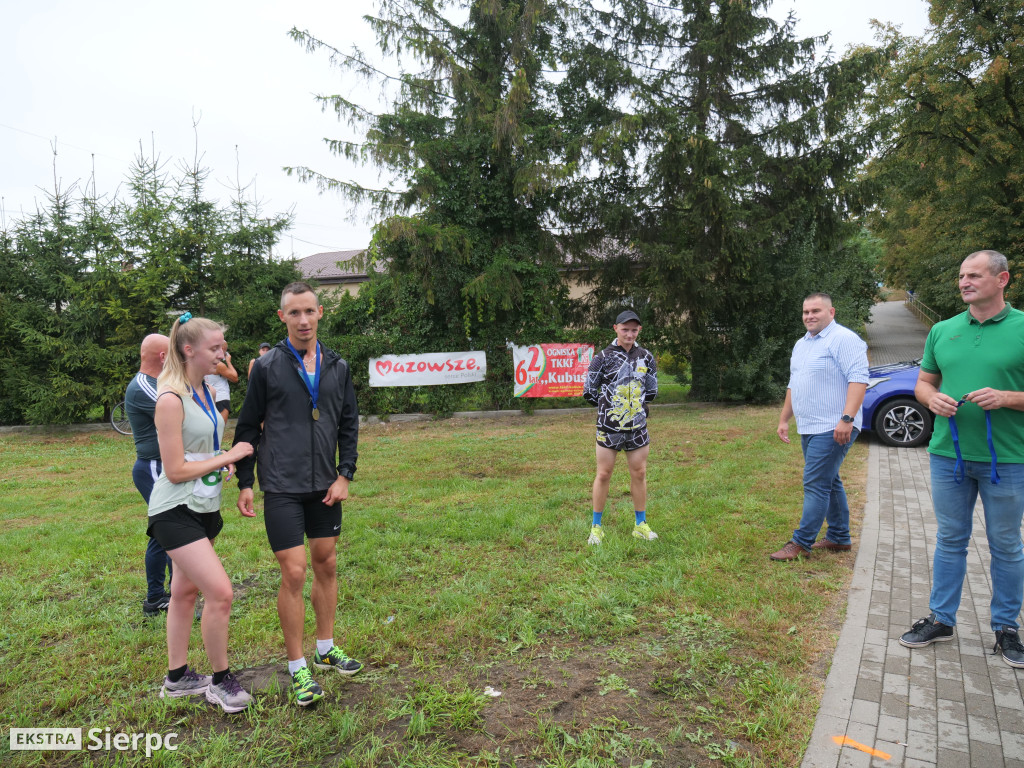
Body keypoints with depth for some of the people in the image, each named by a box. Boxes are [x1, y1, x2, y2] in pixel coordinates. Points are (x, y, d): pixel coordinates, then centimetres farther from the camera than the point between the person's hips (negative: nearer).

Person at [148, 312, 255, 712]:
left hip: (203, 507, 9)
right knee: (220, 592, -12)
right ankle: (220, 681, 7)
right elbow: (175, 470, -20)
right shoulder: (171, 399, -19)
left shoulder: (205, 391, 7)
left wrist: (223, 462, 3)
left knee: (186, 591, 17)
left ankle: (177, 678, 31)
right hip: (176, 512, -9)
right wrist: (229, 455, -16)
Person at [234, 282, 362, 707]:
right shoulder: (267, 366, -5)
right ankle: (297, 667, 11)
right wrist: (244, 484, -1)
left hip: (325, 487, 4)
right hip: (282, 488, -4)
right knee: (294, 573, -4)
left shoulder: (337, 366, 5)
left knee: (327, 565, 13)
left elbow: (349, 424, 9)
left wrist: (345, 475, 0)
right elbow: (248, 427, 0)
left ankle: (326, 649, 31)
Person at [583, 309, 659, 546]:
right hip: (608, 426, -3)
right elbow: (589, 393, -1)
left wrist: (636, 403, 12)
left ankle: (640, 525, 22)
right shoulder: (603, 357, -5)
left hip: (637, 426, 3)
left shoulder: (647, 358, 5)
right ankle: (596, 526, 14)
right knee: (603, 474, 2)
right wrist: (607, 405, 7)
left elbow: (652, 392, 15)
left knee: (639, 473, 8)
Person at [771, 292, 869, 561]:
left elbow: (858, 378, -21)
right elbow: (793, 385, 24)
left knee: (815, 484, -7)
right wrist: (784, 419, 21)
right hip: (809, 428, 9)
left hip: (832, 429, -9)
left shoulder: (843, 339, -12)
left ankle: (801, 543, -2)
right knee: (829, 482, 16)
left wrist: (847, 418, -29)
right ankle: (840, 538, 26)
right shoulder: (801, 344, 17)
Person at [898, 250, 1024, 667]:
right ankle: (941, 619, 24)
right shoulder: (942, 330, 7)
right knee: (950, 539, 13)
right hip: (948, 453, 3)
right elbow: (923, 382, 14)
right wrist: (932, 399, -7)